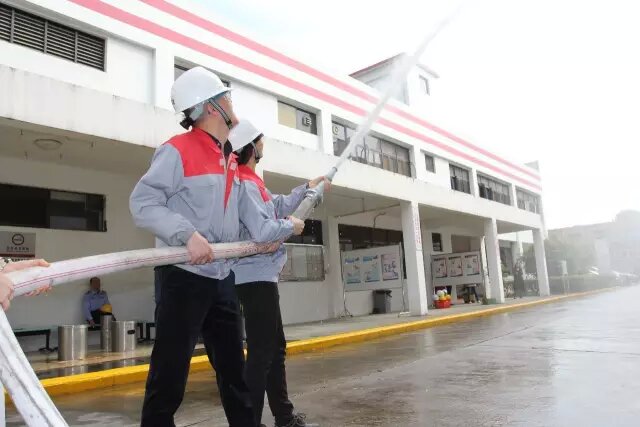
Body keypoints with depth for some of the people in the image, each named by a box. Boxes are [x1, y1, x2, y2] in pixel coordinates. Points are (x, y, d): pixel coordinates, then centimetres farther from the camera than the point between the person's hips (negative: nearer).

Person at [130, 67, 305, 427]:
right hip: (185, 277, -8)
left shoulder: (230, 161, 15)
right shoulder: (178, 150, -11)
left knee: (234, 368, 18)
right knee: (171, 373, 0)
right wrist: (188, 234, -30)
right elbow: (142, 201, -18)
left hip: (222, 278, 8)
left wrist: (285, 228, 21)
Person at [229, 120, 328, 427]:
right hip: (255, 277, -11)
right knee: (261, 353, -6)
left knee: (275, 349, 18)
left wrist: (307, 188, 28)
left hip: (261, 276, 11)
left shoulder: (251, 182, 15)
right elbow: (262, 233, -25)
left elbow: (278, 207, 25)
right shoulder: (245, 184, -17)